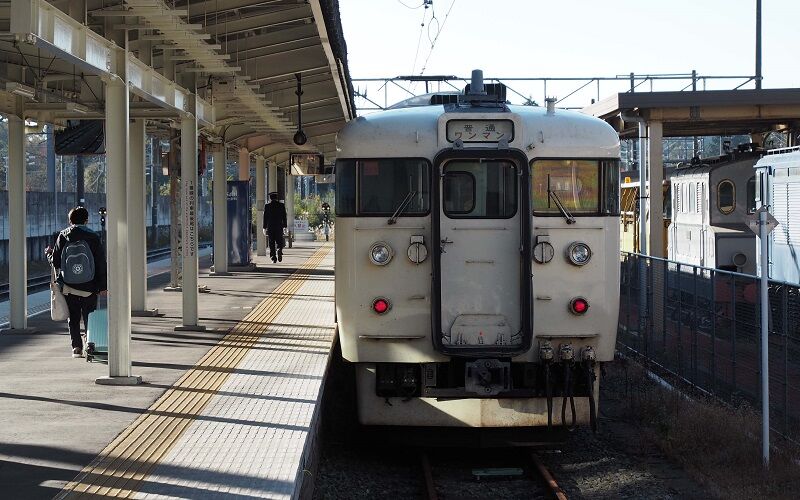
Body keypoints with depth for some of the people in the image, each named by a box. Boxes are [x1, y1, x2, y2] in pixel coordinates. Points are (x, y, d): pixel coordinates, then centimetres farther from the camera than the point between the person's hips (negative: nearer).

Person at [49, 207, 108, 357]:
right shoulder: (93, 237, -6)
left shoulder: (63, 237, -4)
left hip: (69, 287, 1)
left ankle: (76, 347, 6)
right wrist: (103, 286, 0)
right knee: (89, 317, 11)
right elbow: (101, 263, -5)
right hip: (89, 288, -1)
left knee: (73, 318, 10)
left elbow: (55, 260, -1)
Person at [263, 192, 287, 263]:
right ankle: (279, 250, -23)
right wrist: (284, 226, 7)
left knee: (272, 244, 4)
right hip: (279, 227, 0)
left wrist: (264, 228, 6)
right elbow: (284, 216, 2)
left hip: (270, 227, 0)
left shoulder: (267, 206, 0)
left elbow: (265, 217, 2)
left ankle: (274, 258, 0)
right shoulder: (281, 205, 1)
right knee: (279, 242, 6)